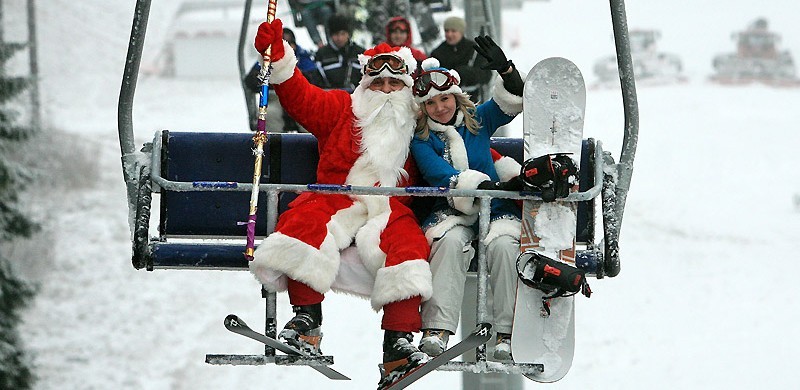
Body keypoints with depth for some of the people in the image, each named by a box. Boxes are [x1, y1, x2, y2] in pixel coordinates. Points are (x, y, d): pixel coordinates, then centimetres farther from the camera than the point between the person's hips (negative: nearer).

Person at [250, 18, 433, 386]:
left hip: (390, 209, 0)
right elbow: (300, 96, 4)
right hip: (338, 200, 0)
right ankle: (307, 319, -23)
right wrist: (278, 59, -9)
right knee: (302, 223, -31)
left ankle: (398, 342, -33)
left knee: (409, 245, -32)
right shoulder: (341, 109, 16)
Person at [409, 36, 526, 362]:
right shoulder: (421, 139, 3)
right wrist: (481, 183, -27)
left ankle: (506, 332, -30)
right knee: (451, 242, -34)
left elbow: (513, 101, 2)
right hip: (452, 211, -1)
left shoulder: (478, 120, 11)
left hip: (495, 209, 1)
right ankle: (437, 328, -40)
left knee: (503, 244, -30)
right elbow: (442, 175, -12)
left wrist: (505, 69, -18)